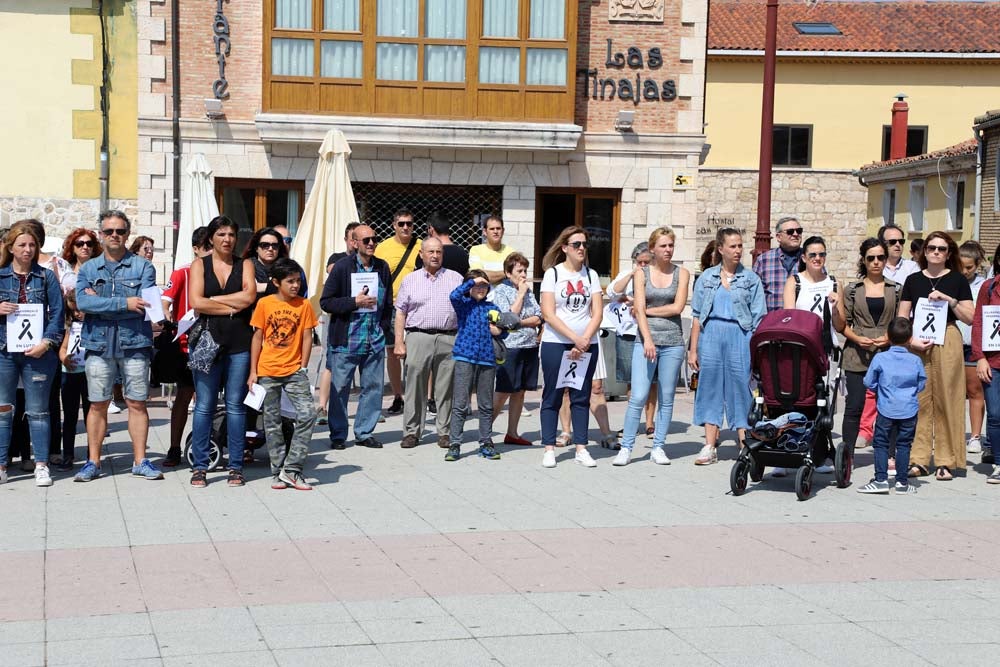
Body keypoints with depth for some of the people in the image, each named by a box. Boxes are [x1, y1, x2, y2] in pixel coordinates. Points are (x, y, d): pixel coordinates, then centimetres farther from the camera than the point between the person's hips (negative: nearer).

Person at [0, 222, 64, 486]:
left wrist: (46, 343, -12)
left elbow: (57, 313, 0)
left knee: (37, 411, 3)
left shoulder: (46, 277, 5)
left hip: (38, 353, -1)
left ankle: (41, 465, 7)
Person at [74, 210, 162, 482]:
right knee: (98, 405, 5)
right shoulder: (88, 269, 10)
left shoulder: (142, 266, 4)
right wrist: (124, 303, -17)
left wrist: (99, 302, -9)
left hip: (134, 343, -1)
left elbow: (145, 304, -11)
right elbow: (82, 302, -8)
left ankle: (140, 460, 9)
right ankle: (93, 462, 12)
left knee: (137, 403, 2)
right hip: (99, 345, 1)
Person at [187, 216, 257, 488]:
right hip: (207, 340, -1)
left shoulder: (245, 265, 10)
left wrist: (214, 299, -6)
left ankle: (236, 467, 9)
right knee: (204, 406, 0)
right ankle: (199, 466, 7)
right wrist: (232, 306, -6)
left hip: (239, 343, 1)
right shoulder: (200, 264, 7)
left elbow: (249, 296, -8)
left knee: (236, 405, 3)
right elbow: (196, 302, -6)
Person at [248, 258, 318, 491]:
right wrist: (253, 372, 0)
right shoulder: (264, 304, 0)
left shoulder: (304, 305, 2)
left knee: (308, 414, -13)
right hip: (267, 372, 0)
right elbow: (257, 338, 3)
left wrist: (303, 368, -2)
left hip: (294, 371, 0)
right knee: (272, 422, 5)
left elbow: (307, 337, 4)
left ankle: (291, 469, -6)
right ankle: (277, 472, 14)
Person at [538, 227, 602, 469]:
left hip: (586, 345, 3)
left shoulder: (591, 274, 9)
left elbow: (597, 313, 3)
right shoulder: (553, 273, -2)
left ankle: (581, 448, 10)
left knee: (581, 397, 6)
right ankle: (549, 449, 6)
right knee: (552, 397, 1)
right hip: (555, 343, -3)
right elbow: (548, 314, -9)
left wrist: (584, 340, -11)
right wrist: (575, 338, -14)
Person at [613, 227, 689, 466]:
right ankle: (626, 447, -2)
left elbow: (678, 307, -4)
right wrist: (648, 339, -16)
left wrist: (649, 311, -3)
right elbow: (639, 309, -6)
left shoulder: (681, 273, 7)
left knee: (666, 398, 4)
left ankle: (658, 447, 13)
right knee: (638, 397, -8)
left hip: (673, 341, 2)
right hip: (645, 340, -1)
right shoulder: (641, 272, 4)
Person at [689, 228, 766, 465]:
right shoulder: (707, 277, 10)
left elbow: (758, 319, 3)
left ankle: (745, 447, 4)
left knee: (740, 388, -3)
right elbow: (697, 316, 10)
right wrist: (693, 349, 5)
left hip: (740, 337, -2)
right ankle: (710, 446, 8)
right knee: (710, 386, 3)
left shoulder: (751, 279, 6)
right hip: (710, 336, 2)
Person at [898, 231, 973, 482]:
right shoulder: (913, 280, 11)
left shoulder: (957, 280, 7)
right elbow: (902, 318, 10)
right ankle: (918, 460, 2)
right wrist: (911, 340, -6)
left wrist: (949, 300, -12)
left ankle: (946, 461, 4)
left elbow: (970, 317, 0)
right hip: (916, 345, 1)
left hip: (947, 343, -1)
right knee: (918, 401, -2)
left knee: (946, 401, -2)